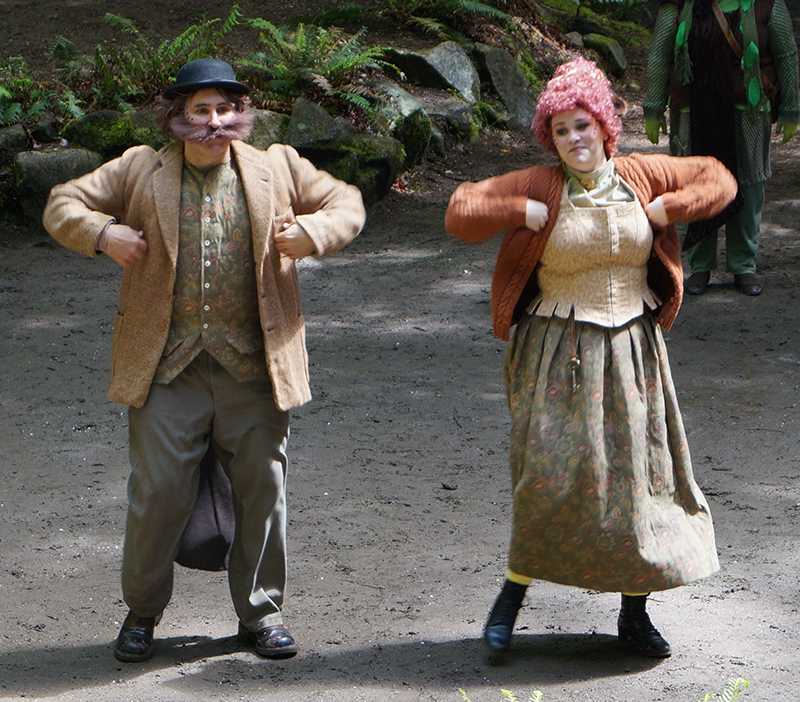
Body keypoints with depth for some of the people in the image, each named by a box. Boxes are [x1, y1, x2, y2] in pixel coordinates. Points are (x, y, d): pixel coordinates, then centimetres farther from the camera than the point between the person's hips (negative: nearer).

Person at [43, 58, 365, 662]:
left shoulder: (278, 169, 8)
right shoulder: (140, 171, 6)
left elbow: (347, 203, 15)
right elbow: (63, 205, 9)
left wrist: (314, 233, -6)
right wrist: (102, 233, -11)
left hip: (254, 366, 1)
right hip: (167, 367, -1)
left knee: (263, 489, 6)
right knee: (158, 491, 0)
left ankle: (261, 612, 22)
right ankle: (142, 613, 18)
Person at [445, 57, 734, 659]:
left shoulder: (640, 176, 3)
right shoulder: (538, 187, -4)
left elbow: (719, 179, 13)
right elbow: (461, 212, -6)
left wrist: (667, 210, -2)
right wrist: (523, 214, -15)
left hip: (632, 349, 3)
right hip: (559, 354, -3)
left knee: (640, 470, 5)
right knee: (551, 473, -11)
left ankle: (635, 612, 16)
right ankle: (513, 592, 6)